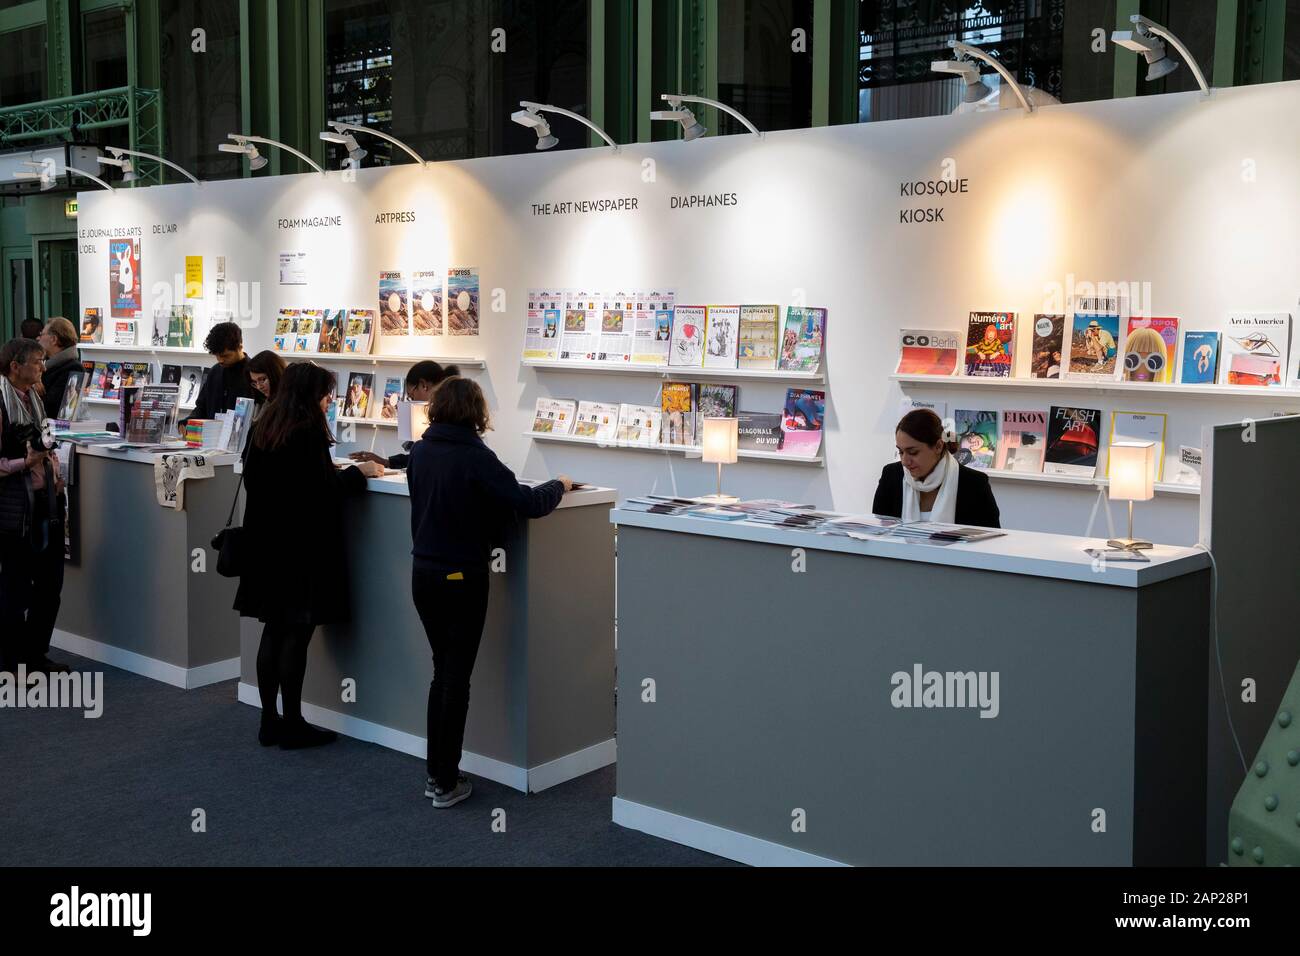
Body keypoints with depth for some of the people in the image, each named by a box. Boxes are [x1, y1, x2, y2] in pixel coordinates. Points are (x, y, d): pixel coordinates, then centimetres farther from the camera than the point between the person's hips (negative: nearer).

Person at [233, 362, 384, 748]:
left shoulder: (263, 428, 9)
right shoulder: (309, 431, -15)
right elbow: (323, 488, -19)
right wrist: (359, 472, -2)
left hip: (265, 543, 8)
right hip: (302, 545, -8)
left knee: (274, 630, 13)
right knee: (296, 635, -1)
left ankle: (269, 721, 18)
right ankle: (292, 726, 6)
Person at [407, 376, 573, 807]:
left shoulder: (419, 451, 2)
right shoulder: (475, 457, -17)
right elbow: (527, 504, -20)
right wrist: (559, 485, -2)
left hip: (423, 573, 6)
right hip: (462, 577, -6)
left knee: (442, 671, 18)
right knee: (456, 677, 4)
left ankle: (435, 773, 22)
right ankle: (446, 784, 9)